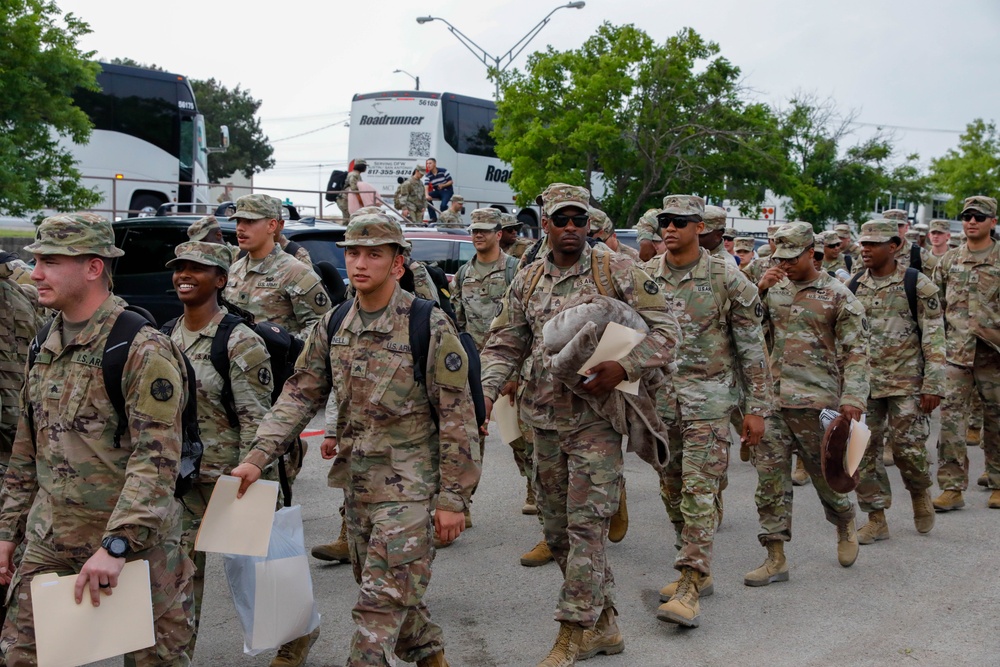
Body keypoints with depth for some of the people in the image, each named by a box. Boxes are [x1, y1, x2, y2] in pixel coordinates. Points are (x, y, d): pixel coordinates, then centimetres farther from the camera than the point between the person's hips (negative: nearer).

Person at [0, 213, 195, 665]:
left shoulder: (143, 350, -15)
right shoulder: (47, 348, 10)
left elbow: (156, 461, -21)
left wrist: (116, 544, -27)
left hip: (132, 545, -7)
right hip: (49, 545, 7)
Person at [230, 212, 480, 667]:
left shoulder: (429, 326, -14)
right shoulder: (332, 328, 5)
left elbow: (456, 418, -12)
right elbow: (299, 396, 7)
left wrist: (452, 498, -14)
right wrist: (257, 458, -5)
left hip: (408, 486, -7)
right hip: (356, 483, 7)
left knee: (381, 600, -5)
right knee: (385, 589, 20)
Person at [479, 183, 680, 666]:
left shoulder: (616, 272, -5)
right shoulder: (527, 280, 10)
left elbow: (665, 329, -6)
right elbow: (504, 345, 12)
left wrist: (623, 368, -22)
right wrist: (487, 390, -7)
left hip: (595, 416, -6)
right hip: (544, 420, 6)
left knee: (586, 525, -6)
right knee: (558, 528, 11)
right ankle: (602, 624, 26)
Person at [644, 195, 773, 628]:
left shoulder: (726, 278, -6)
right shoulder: (645, 277, 5)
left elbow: (752, 345, -3)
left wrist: (757, 407, -5)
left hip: (708, 397, -5)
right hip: (658, 396, 5)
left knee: (698, 489, -10)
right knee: (672, 489, 11)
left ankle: (690, 588, -9)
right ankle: (697, 571, 26)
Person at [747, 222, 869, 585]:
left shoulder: (837, 295, -2)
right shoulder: (774, 289, 11)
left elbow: (856, 350, -5)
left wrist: (853, 397, -16)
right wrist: (759, 290, -9)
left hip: (816, 399, -4)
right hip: (773, 397, 4)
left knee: (824, 472, 8)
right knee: (770, 475, 0)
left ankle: (846, 524, 39)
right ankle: (775, 558, 5)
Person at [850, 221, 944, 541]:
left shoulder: (918, 285, -5)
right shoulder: (853, 287, 7)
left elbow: (934, 338, -6)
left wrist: (933, 385, -12)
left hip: (906, 382, -4)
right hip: (863, 381, 4)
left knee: (908, 448, -4)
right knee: (864, 451, 3)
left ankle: (920, 493, 28)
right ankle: (876, 519, 14)